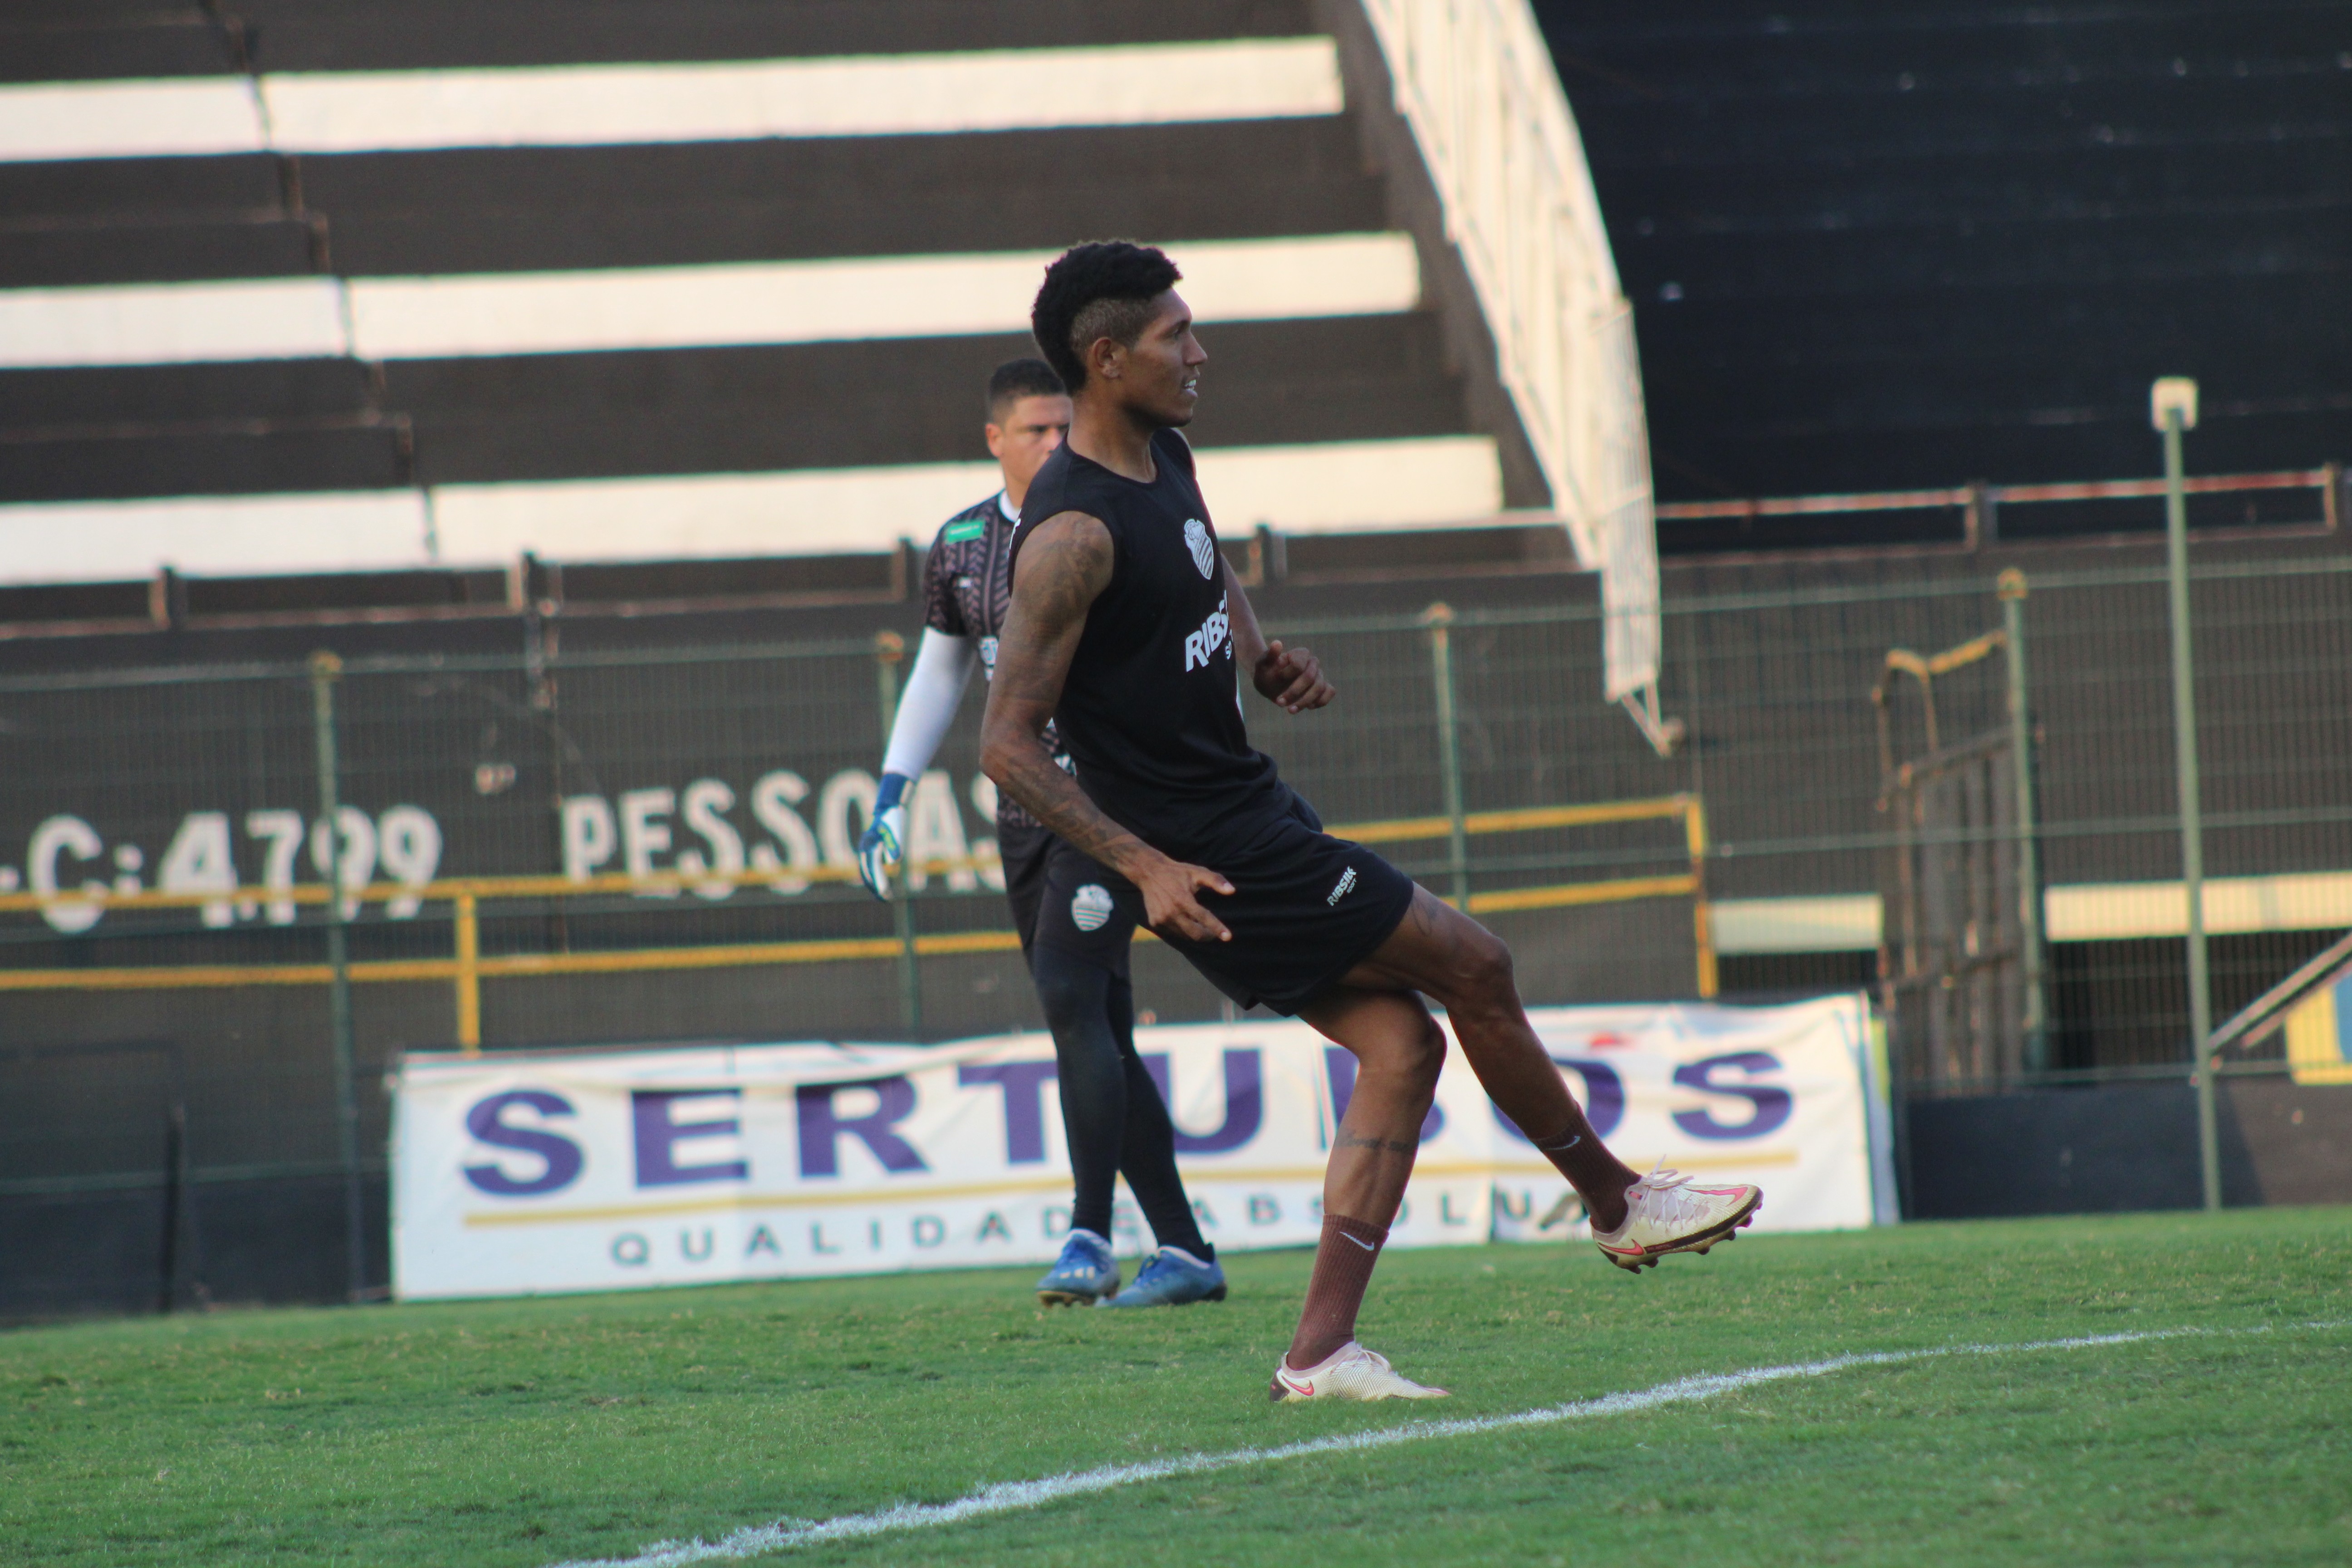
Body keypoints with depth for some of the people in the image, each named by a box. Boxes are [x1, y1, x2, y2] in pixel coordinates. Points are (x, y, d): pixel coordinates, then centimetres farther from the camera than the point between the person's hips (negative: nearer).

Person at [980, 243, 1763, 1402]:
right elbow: (1009, 744, -22)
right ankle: (1617, 1203, 19)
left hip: (1249, 807, 10)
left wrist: (1263, 658, 7)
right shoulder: (1072, 534, -22)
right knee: (1474, 968, -2)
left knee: (1402, 1046, 5)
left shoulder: (1163, 458, 8)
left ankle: (1320, 1353, 2)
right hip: (1206, 852, -10)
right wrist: (1144, 866, -25)